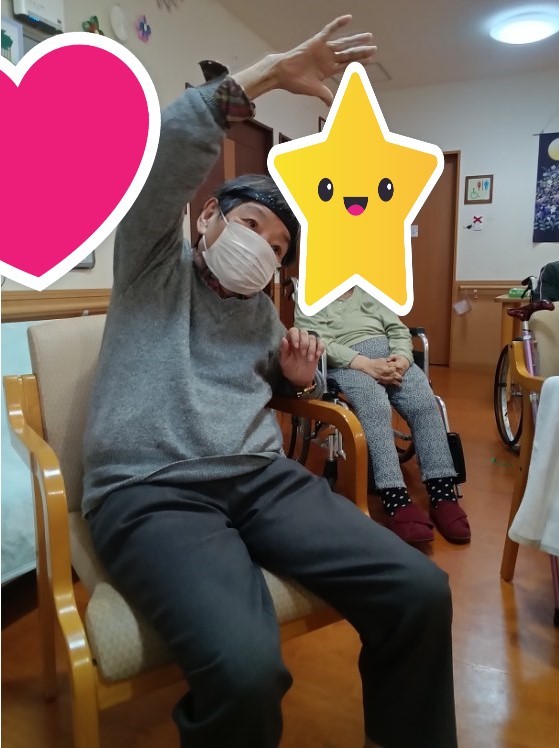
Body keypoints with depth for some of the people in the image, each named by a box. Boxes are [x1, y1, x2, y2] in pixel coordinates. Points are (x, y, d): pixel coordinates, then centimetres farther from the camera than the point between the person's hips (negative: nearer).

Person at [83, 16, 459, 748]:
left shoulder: (261, 311, 24)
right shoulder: (156, 263, 10)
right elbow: (168, 150, -7)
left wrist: (297, 379, 11)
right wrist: (272, 72, -10)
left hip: (263, 476, 5)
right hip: (152, 491, -4)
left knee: (420, 592, -14)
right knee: (246, 669, -33)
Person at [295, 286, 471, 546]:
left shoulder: (369, 294, 31)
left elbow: (398, 329, 17)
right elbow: (319, 342, -4)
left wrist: (402, 357, -8)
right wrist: (365, 364, -19)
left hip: (391, 355, 4)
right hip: (346, 363, -4)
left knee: (425, 404, -25)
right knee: (376, 407, -34)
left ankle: (442, 496, -26)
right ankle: (397, 502, -41)